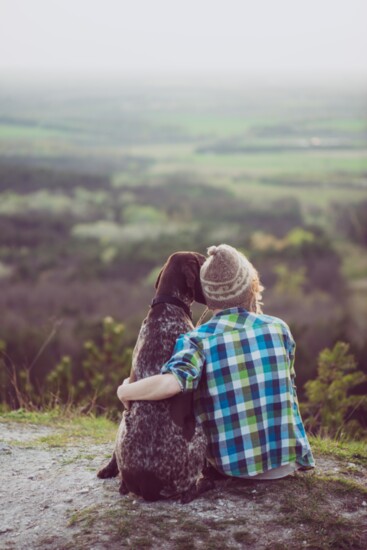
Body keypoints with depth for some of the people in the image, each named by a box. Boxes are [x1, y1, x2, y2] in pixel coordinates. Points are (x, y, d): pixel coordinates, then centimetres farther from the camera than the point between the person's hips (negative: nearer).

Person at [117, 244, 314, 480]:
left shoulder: (199, 339, -12)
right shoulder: (278, 328, -4)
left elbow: (170, 383, -31)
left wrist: (125, 391, -13)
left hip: (234, 466, -1)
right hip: (287, 462, 2)